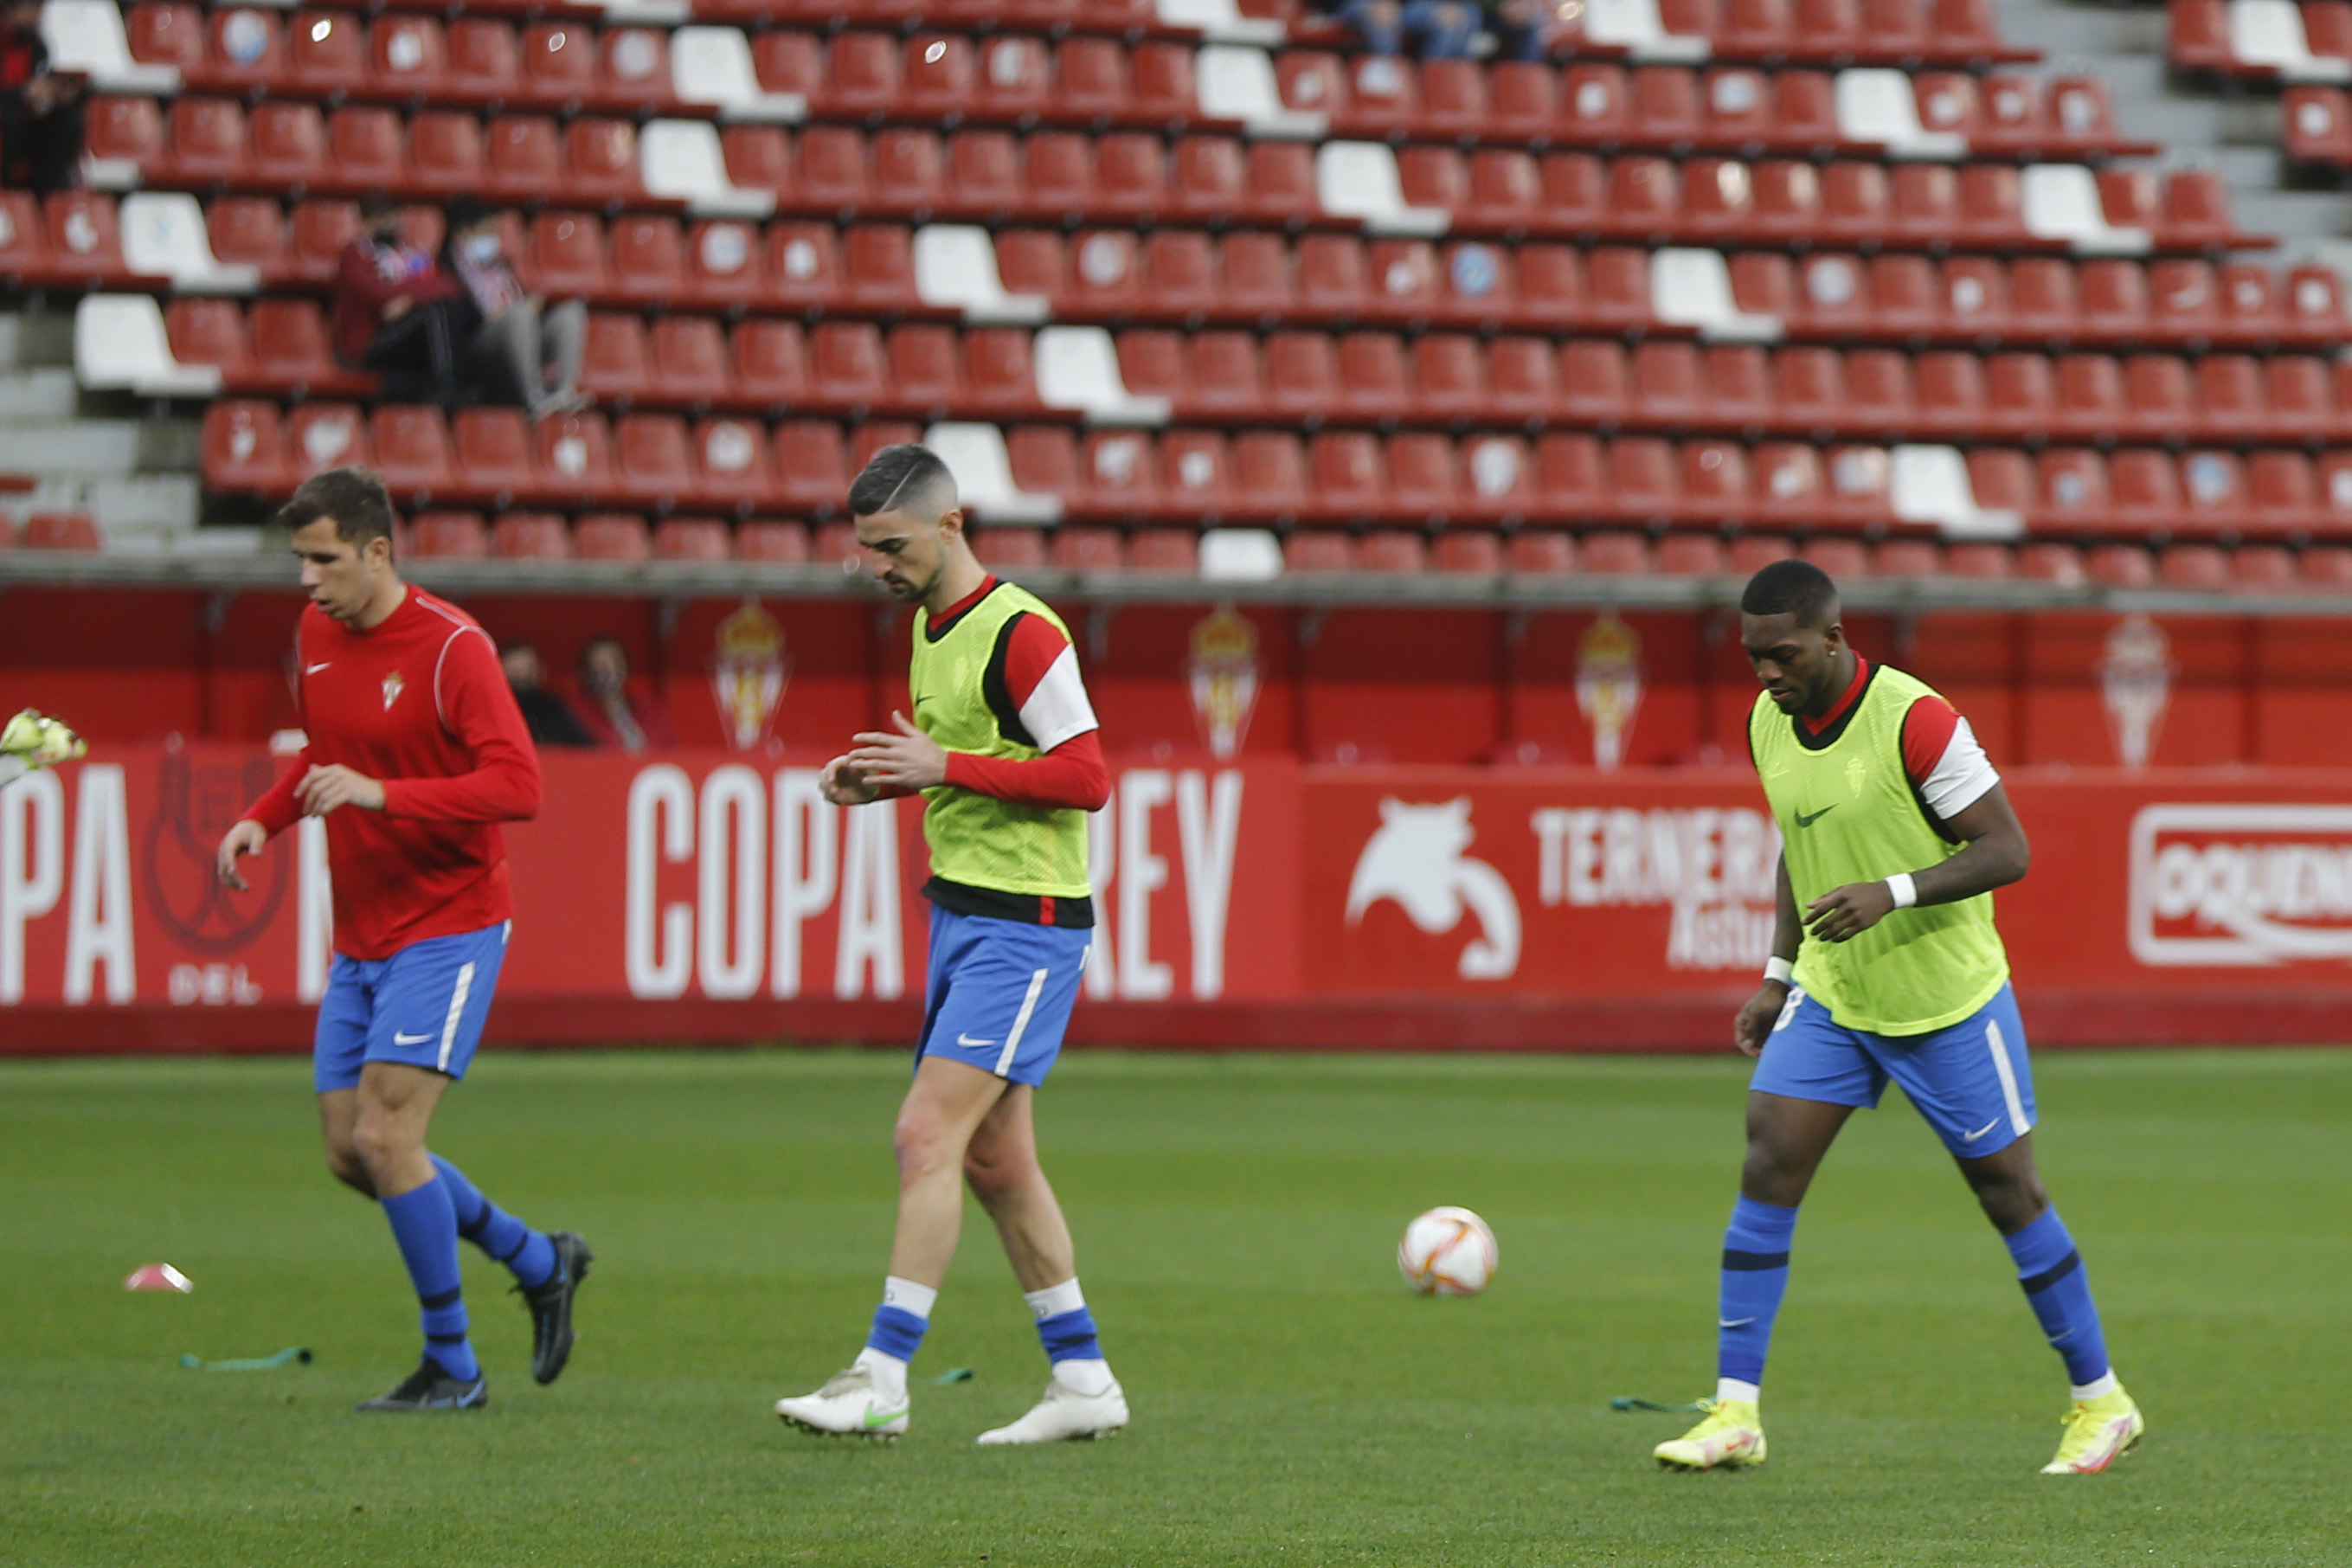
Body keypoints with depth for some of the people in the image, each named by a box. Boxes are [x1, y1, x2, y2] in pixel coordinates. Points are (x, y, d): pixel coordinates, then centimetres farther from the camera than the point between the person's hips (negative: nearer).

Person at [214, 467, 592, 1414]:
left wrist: (380, 793, -32)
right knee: (348, 1151, 6)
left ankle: (452, 1367, -1)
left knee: (386, 1139, -15)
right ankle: (538, 1262, 25)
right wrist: (264, 819, 7)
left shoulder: (451, 647, -16)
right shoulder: (315, 634, 7)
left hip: (447, 927, -8)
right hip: (359, 938, 8)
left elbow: (517, 785, -24)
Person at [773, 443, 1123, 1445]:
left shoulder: (1020, 632, -16)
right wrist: (883, 780, 6)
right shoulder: (931, 625, 13)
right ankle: (1083, 1381, 17)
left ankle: (883, 1379, -14)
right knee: (994, 1159, 10)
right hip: (961, 912, 10)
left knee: (929, 1136, -14)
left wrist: (945, 767, -22)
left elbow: (1085, 777, -20)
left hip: (1025, 924, -10)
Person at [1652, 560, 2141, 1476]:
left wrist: (1893, 893, -32)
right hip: (1829, 996, 6)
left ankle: (2101, 1403, 19)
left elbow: (2006, 849, -19)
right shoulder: (1769, 723, 0)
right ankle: (1734, 1415, -6)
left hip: (1947, 1001, -6)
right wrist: (1779, 975, 12)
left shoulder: (1913, 721, -22)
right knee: (1767, 1170, -8)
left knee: (2007, 1191, 4)